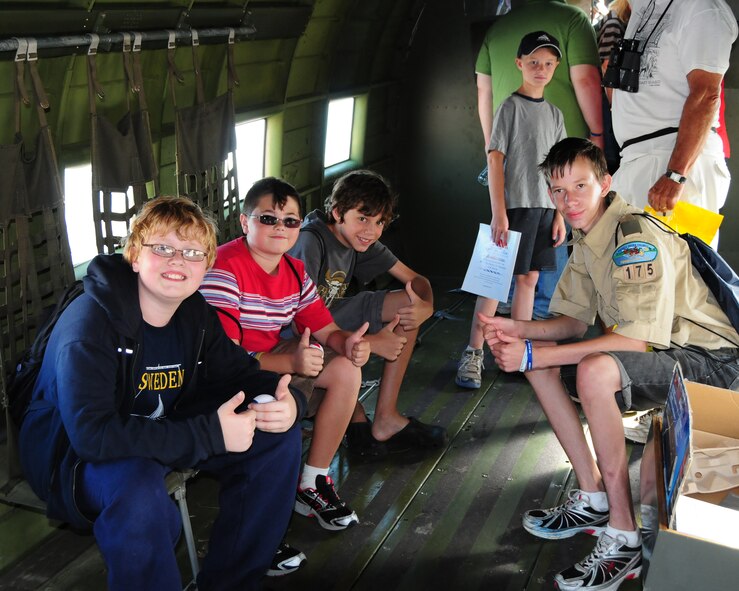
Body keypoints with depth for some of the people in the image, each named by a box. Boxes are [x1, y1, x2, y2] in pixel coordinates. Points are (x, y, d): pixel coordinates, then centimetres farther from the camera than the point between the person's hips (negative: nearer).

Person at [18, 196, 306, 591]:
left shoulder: (197, 314, -2)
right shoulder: (89, 324, -26)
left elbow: (240, 372, 4)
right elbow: (91, 433, -35)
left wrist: (286, 401, -22)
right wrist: (210, 434, -36)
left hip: (163, 430, 8)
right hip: (72, 452, -7)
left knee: (278, 433, -5)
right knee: (138, 490, -42)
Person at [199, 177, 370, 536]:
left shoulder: (295, 271, 4)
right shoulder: (225, 268, -23)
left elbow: (327, 331, 4)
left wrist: (348, 344, -21)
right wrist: (290, 363, -39)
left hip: (271, 356, 8)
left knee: (346, 371, -6)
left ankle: (313, 483, 3)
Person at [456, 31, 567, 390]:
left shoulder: (555, 114, 14)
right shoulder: (510, 107, -4)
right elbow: (494, 160, -10)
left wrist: (559, 214, 9)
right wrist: (499, 213, -17)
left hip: (544, 208, 6)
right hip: (514, 206, -6)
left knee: (529, 279, 9)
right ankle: (473, 355, 0)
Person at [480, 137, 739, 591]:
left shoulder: (636, 234, -23)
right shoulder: (586, 239, 6)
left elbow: (638, 338, -30)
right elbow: (575, 320, 9)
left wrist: (534, 354, -29)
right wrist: (519, 330, -11)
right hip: (659, 352, 9)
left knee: (595, 370, -35)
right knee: (540, 355, 1)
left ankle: (624, 537, -19)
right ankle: (593, 500, 5)